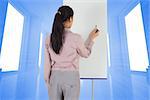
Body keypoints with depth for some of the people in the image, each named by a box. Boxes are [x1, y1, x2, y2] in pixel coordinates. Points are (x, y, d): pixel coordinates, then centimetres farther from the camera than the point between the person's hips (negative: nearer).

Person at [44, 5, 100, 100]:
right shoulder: (76, 38, -17)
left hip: (55, 77, 4)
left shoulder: (49, 38, -4)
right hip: (71, 78, -3)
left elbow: (47, 63, 2)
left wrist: (48, 81, 15)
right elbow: (85, 54, 2)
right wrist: (91, 38, 13)